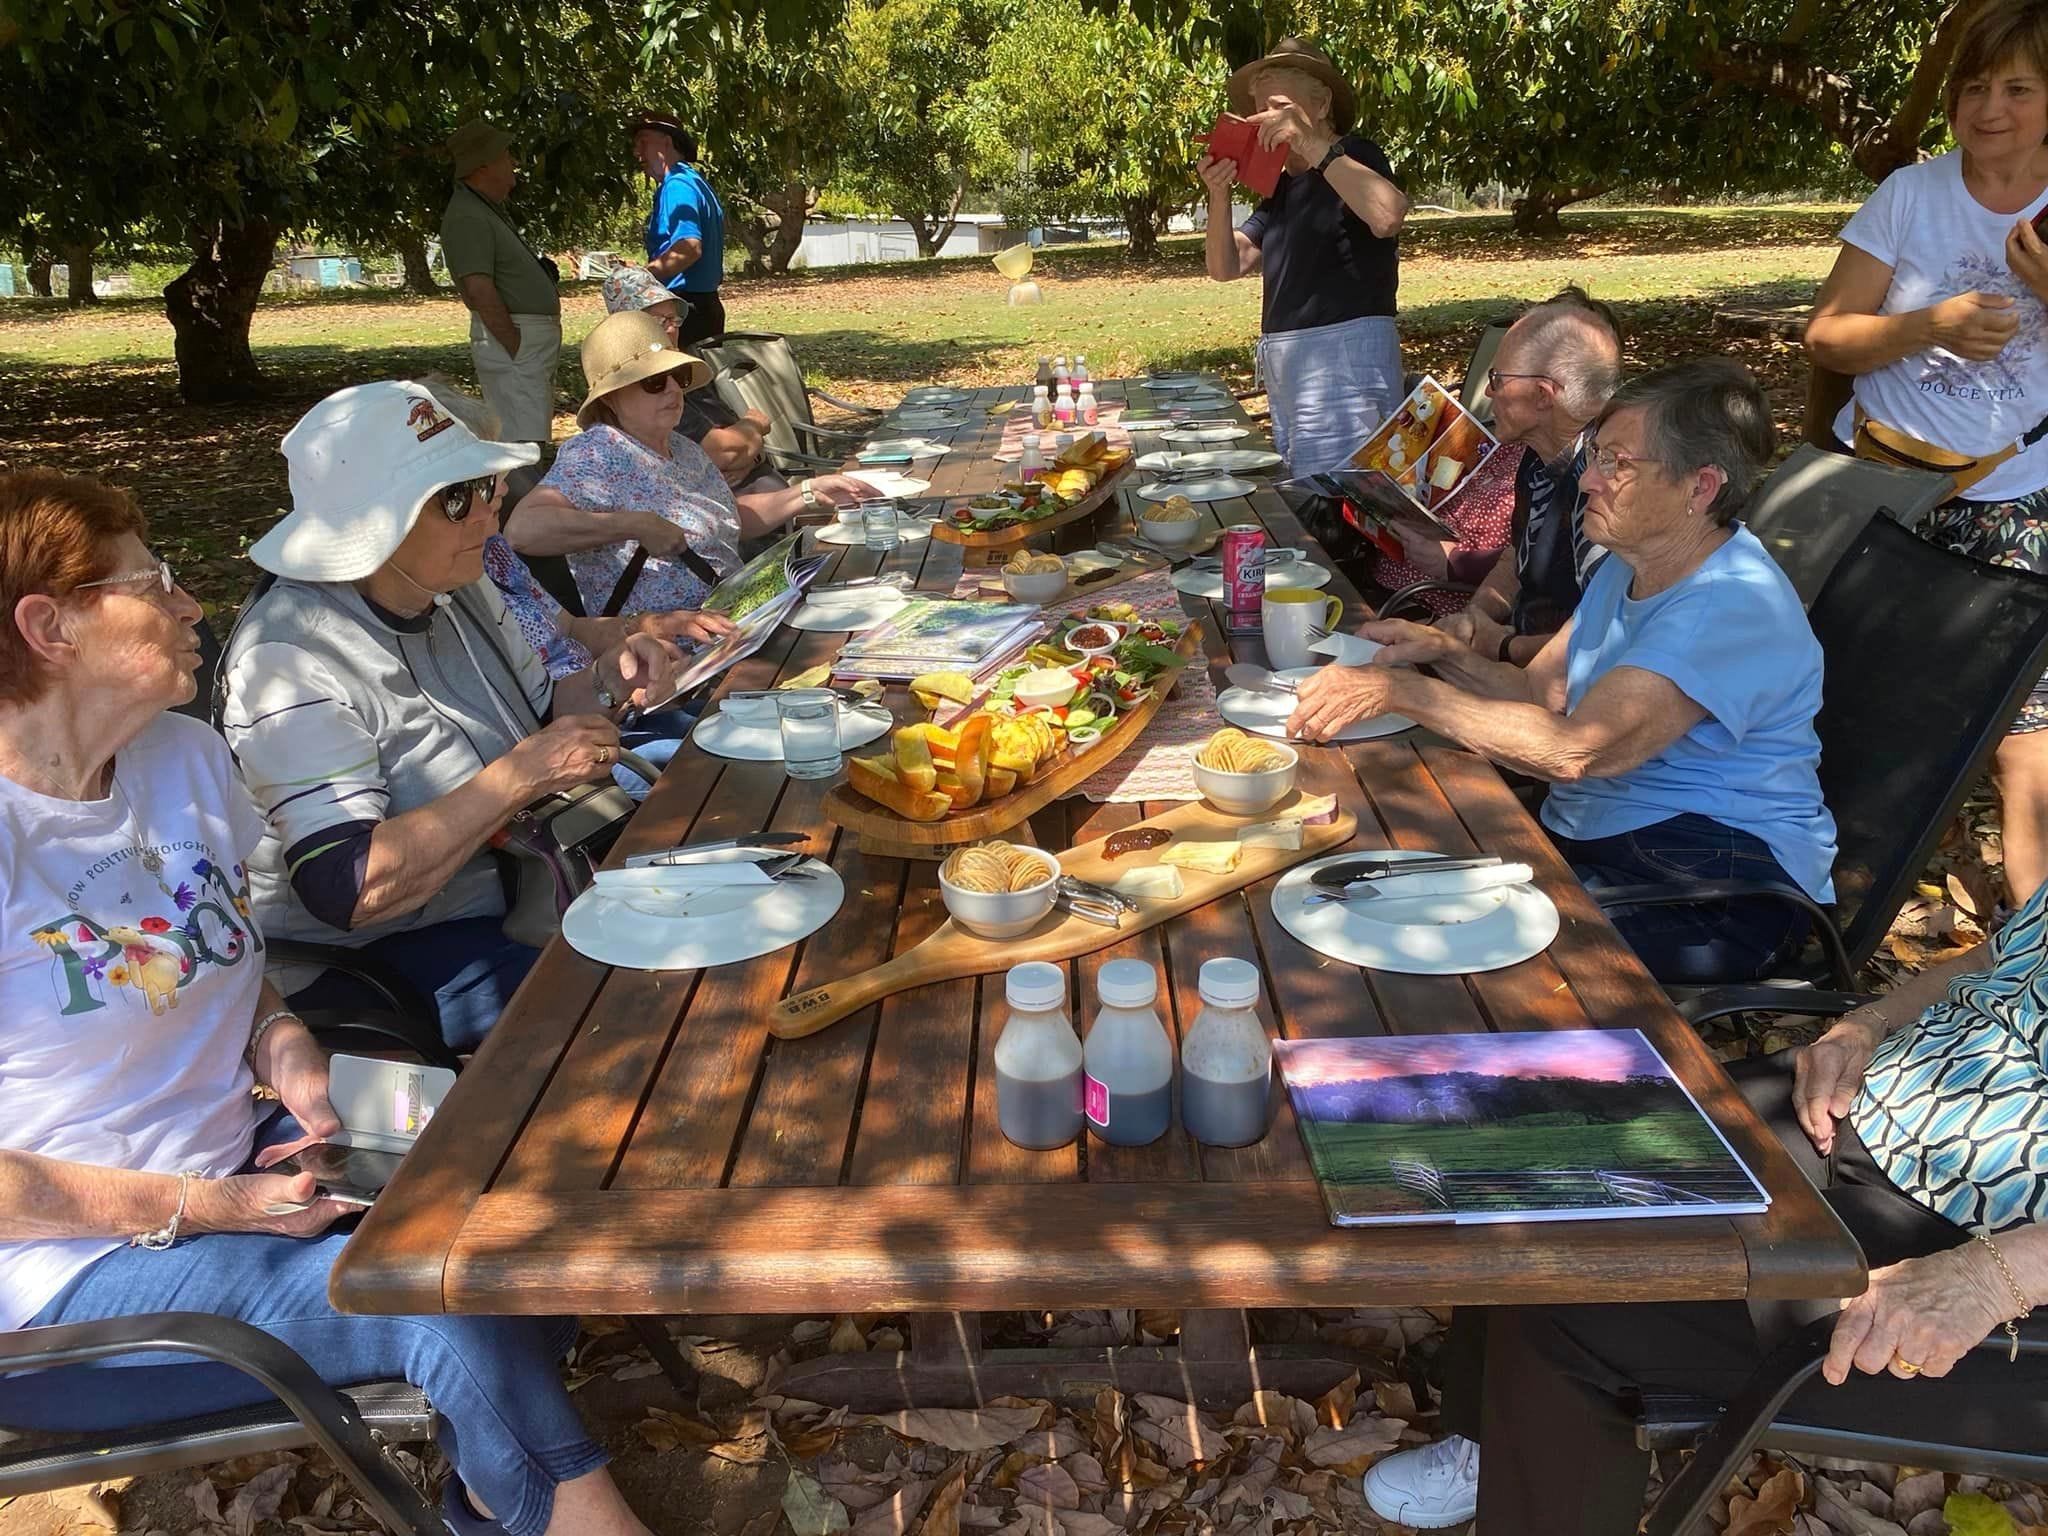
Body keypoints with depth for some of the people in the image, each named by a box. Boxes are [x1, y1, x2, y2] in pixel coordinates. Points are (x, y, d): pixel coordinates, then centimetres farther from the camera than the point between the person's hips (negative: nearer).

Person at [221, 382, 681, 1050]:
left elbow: (535, 719, 16)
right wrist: (521, 775, -29)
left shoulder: (458, 591, 3)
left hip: (509, 882, 9)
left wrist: (604, 682, -6)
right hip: (373, 960, -8)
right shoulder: (293, 659, -23)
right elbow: (349, 889, -30)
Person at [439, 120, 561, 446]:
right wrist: (516, 348, -22)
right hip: (513, 337, -11)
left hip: (538, 339, 11)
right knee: (523, 443, -13)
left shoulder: (489, 208, 18)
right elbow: (480, 290, -23)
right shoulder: (467, 218, -15)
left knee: (535, 439, 16)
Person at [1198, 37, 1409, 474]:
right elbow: (1226, 267, 13)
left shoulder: (1354, 157, -3)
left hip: (1345, 360, -9)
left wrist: (1313, 145, -25)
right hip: (1287, 370, 9)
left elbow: (1388, 216, -26)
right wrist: (1218, 195, -4)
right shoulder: (1282, 188, 20)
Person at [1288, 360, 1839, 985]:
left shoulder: (1736, 605, -22)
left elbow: (1574, 749, -32)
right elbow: (1539, 693, 13)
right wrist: (1444, 653, -7)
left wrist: (1398, 690, -29)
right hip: (1586, 837, 8)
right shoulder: (1632, 563, 11)